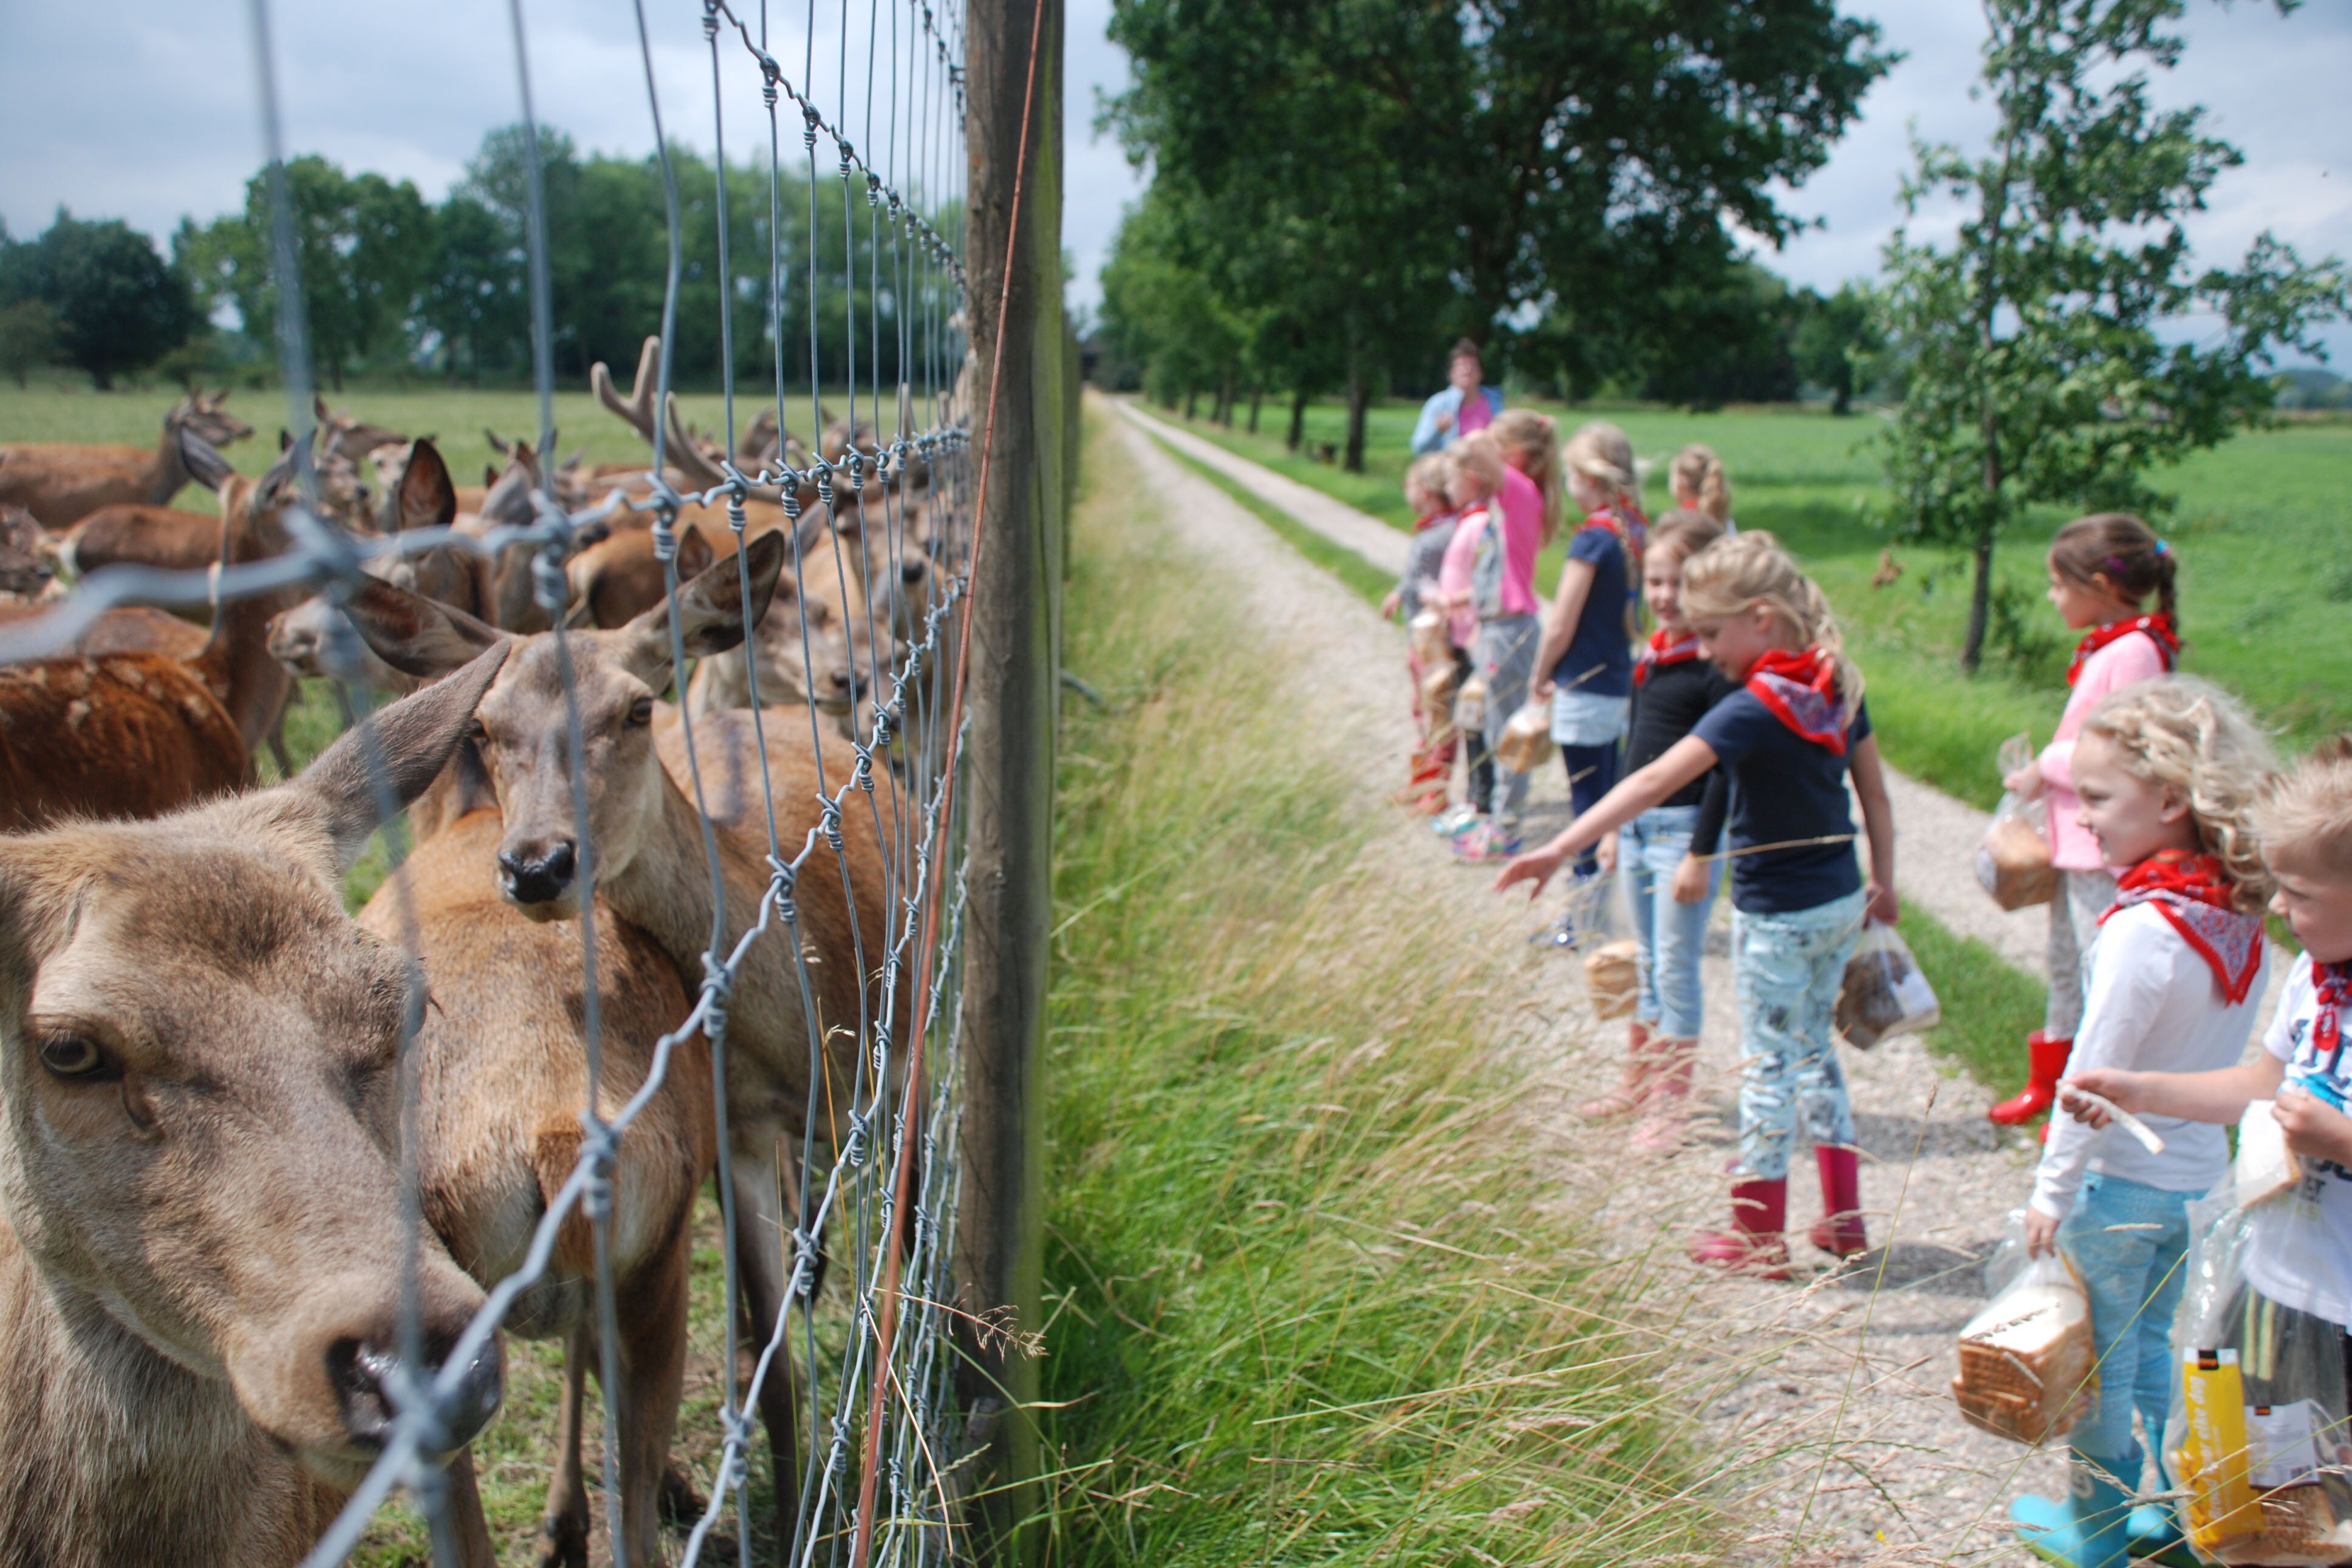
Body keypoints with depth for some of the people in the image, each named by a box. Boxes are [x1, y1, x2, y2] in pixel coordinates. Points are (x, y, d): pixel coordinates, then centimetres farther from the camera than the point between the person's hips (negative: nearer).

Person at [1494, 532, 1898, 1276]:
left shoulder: (1755, 709, -23)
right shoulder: (1838, 686, 0)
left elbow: (1654, 781, -32)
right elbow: (1875, 792, 8)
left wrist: (1561, 847, -37)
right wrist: (1884, 881, 20)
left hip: (1777, 915, -7)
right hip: (1841, 902, 8)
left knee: (1768, 1064, 4)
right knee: (1813, 1049, 20)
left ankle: (1759, 1237, 15)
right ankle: (1844, 1216, 26)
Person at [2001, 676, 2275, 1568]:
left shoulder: (2145, 927, -25)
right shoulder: (2240, 919, -1)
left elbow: (2095, 1075, -21)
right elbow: (2231, 1066, 7)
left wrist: (2052, 1191, -13)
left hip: (2120, 1184, -7)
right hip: (2200, 1175, 7)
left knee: (2099, 1363, 10)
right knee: (2151, 1345, 23)